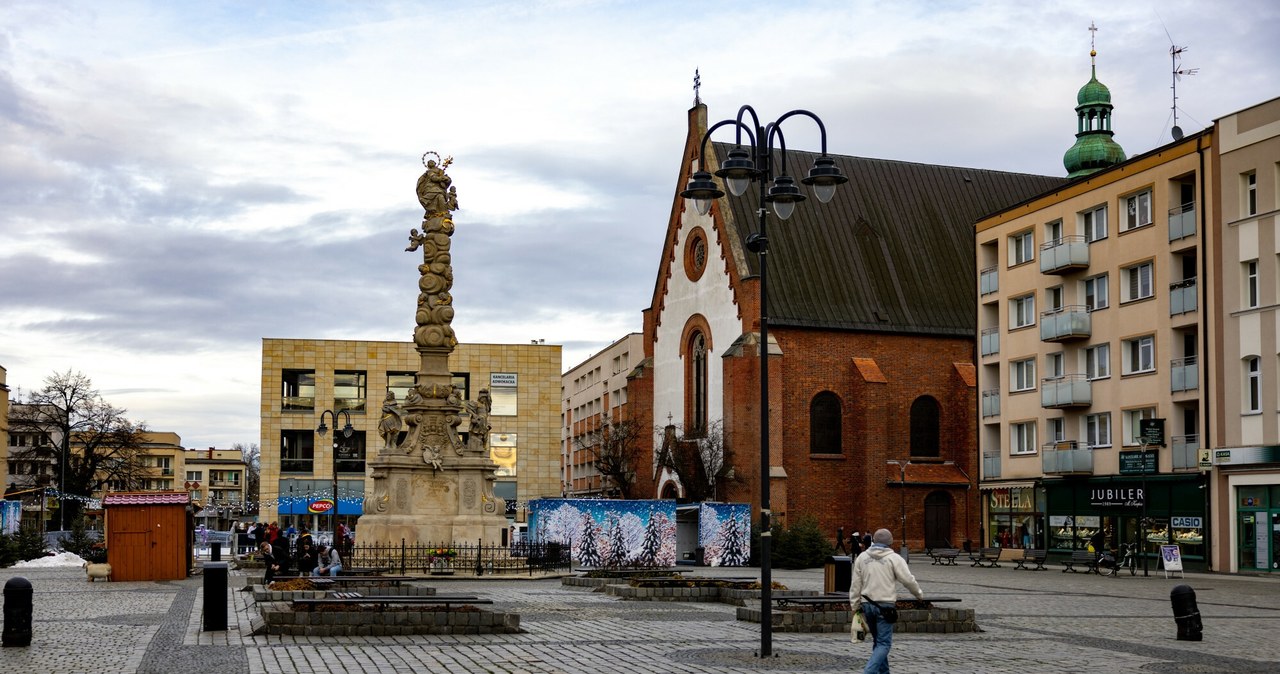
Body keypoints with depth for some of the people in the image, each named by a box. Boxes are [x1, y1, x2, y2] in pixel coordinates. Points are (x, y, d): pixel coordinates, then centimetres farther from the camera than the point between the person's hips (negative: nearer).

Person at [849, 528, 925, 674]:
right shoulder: (894, 558, -6)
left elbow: (855, 584, 7)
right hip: (885, 605, -5)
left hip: (867, 604, 5)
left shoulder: (862, 557, 7)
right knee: (884, 643, -4)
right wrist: (919, 594, 13)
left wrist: (855, 605, 13)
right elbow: (908, 580, -5)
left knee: (877, 640, 19)